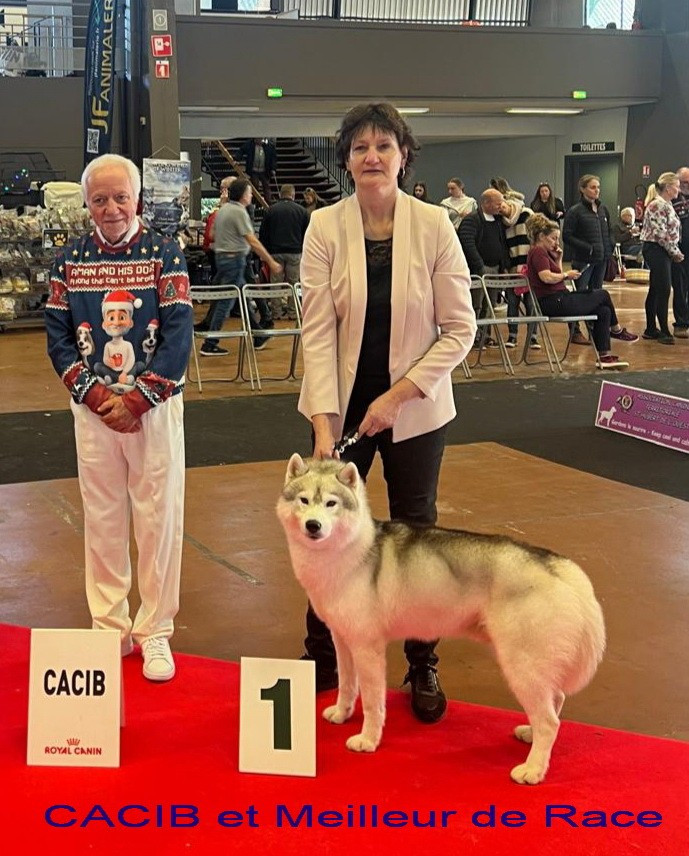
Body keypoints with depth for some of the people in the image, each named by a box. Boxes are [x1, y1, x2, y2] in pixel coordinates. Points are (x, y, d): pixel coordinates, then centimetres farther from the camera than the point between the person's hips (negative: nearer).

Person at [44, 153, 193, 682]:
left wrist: (137, 399, -14)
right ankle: (110, 628, 23)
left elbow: (178, 337, -9)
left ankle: (155, 632, 15)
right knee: (102, 520, 9)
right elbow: (58, 338, 3)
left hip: (155, 407, -2)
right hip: (93, 411, 2)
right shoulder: (69, 261, 5)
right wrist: (96, 394, -10)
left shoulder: (165, 255, -3)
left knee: (158, 518, 3)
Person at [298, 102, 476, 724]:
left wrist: (397, 396, -14)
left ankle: (423, 666, 26)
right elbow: (318, 330, -10)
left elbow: (461, 328, -7)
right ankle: (321, 658, 28)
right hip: (344, 404, 1)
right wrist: (323, 424, -17)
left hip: (415, 407, -1)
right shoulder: (326, 227, -8)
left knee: (415, 534, 9)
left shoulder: (434, 226, -10)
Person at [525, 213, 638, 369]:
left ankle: (605, 356, 0)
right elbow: (547, 277, -27)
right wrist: (567, 275, -12)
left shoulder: (542, 252, 20)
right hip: (553, 302, -11)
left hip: (558, 301, 11)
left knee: (604, 311, 4)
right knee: (603, 295, 1)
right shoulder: (538, 251, -11)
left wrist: (558, 259, 10)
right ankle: (617, 331, 25)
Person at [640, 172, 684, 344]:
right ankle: (664, 332, -4)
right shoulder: (657, 205, -15)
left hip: (662, 252, 10)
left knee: (655, 291, 12)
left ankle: (651, 329, 17)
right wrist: (675, 253, -13)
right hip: (656, 251, -10)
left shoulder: (666, 205, 16)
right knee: (663, 291, -8)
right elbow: (661, 234, -20)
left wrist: (676, 252, 9)